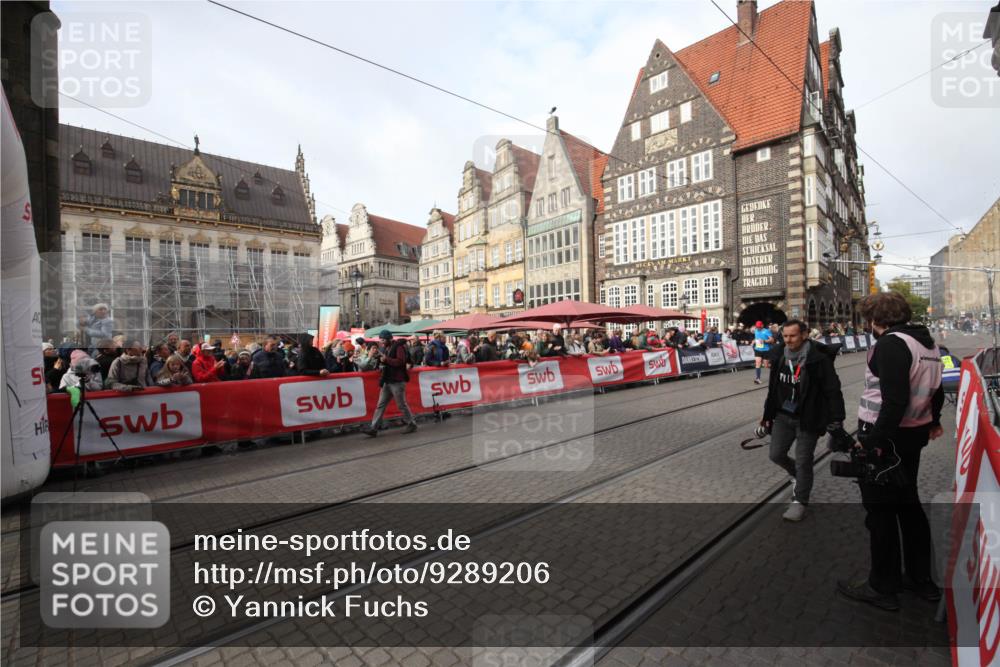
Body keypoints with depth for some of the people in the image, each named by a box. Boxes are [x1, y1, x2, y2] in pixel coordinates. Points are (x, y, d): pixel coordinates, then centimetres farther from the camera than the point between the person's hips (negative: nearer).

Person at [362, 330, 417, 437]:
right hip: (387, 381, 9)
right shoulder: (388, 348, 17)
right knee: (380, 405, 4)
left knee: (402, 405, 0)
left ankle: (412, 424, 16)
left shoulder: (399, 346, -10)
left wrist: (386, 359, -18)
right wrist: (381, 358, 9)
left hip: (397, 381, -9)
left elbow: (400, 361, -22)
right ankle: (373, 428, 4)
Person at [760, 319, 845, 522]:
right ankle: (798, 475, 40)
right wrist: (768, 415, 14)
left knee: (803, 461, 3)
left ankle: (799, 501, 20)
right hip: (783, 416, 5)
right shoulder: (781, 358, 3)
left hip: (808, 419, -5)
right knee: (776, 455, 8)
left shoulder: (819, 360, -15)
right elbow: (773, 388, 11)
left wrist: (836, 420, -15)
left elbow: (833, 391, -13)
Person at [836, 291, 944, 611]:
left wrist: (874, 441, -25)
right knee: (908, 503, 21)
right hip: (914, 435, 9)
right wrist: (933, 420, 38)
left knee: (880, 512, 3)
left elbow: (895, 400, -28)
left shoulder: (891, 344, -20)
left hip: (884, 437, -9)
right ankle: (921, 579, 35)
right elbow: (935, 389, 23)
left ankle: (882, 587, 16)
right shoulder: (926, 342, 10)